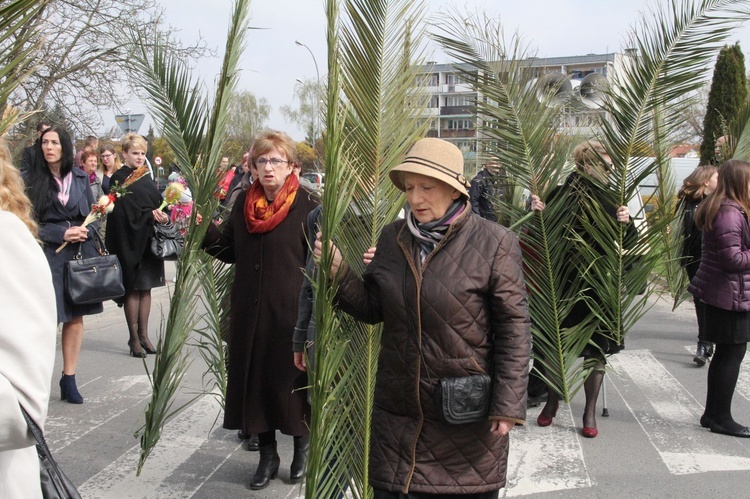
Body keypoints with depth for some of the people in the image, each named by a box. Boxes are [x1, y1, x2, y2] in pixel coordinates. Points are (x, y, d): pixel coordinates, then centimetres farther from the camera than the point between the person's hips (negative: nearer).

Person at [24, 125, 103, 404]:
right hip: (49, 253, -3)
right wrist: (62, 234, -12)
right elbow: (31, 222, -2)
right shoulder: (33, 180, 1)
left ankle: (69, 379, 16)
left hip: (81, 253, 3)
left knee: (76, 316, 6)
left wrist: (85, 232, -7)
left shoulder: (80, 178, 9)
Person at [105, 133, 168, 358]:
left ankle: (144, 335, 16)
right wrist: (151, 215, -22)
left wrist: (162, 216, -8)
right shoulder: (119, 179, -6)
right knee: (133, 288, -2)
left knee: (146, 288, 9)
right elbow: (125, 211, -14)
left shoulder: (146, 178, 15)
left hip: (149, 240, 6)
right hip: (131, 241, -6)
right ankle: (134, 338, 5)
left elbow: (158, 203, 12)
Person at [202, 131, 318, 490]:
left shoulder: (307, 207, -8)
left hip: (290, 313, -5)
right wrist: (204, 226, -3)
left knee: (291, 382, 8)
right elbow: (228, 250, 12)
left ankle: (302, 447, 32)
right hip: (248, 312, 5)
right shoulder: (244, 202, 7)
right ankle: (267, 455, 28)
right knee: (254, 381, 11)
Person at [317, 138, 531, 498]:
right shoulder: (392, 238, 3)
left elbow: (513, 329, -10)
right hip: (397, 413, 4)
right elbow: (372, 308, 9)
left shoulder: (494, 243, -11)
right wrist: (339, 271, -7)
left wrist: (507, 406, -12)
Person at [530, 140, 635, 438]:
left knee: (596, 351, 8)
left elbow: (631, 243, -1)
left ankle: (590, 412, 23)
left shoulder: (611, 200, 0)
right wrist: (535, 211, -23)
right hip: (562, 284, -1)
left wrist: (626, 223, -22)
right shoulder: (559, 196, -5)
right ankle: (552, 400, 32)